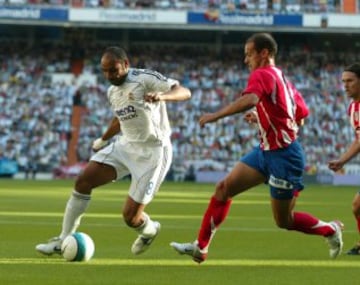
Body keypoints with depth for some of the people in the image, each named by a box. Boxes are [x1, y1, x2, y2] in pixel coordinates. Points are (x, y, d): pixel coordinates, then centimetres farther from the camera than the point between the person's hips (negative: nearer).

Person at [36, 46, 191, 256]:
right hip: (126, 145, 7)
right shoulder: (113, 92, 8)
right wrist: (103, 140, 42)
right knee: (83, 181, -9)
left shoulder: (146, 79, -15)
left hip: (152, 152, -7)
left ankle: (149, 231, 29)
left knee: (131, 217, -9)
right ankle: (64, 241, 0)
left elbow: (185, 93, -25)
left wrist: (161, 96, -45)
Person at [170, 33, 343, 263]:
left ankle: (331, 229, 24)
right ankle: (200, 247, 1)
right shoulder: (282, 78, 13)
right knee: (224, 188, 1)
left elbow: (250, 100, -38)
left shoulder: (262, 75, -15)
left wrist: (216, 115, -36)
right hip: (266, 150, 10)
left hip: (282, 156, -10)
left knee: (284, 221, 2)